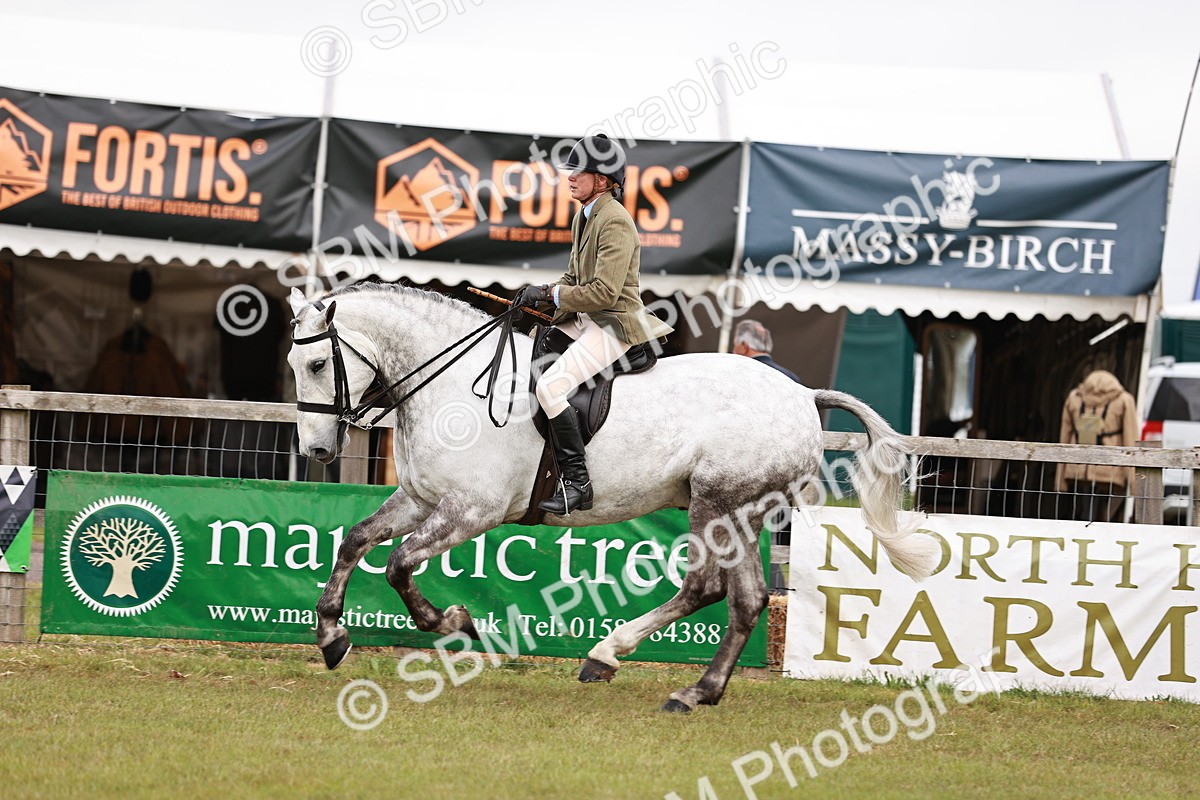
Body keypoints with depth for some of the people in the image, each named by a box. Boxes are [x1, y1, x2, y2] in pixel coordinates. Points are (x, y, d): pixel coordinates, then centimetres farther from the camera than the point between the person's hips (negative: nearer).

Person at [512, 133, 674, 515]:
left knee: (550, 386, -25)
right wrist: (542, 293, 1)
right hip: (585, 320, 11)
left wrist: (552, 294, -15)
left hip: (615, 324, -11)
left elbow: (604, 292, -24)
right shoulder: (584, 217, 12)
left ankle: (577, 483, -22)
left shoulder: (615, 222, -18)